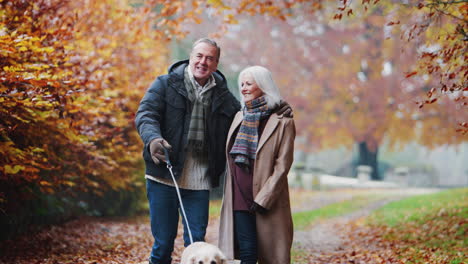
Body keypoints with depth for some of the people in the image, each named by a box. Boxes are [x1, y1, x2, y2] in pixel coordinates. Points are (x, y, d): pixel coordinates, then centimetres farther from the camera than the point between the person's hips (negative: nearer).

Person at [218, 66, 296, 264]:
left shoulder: (282, 122, -5)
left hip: (267, 202, -4)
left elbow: (282, 166, -10)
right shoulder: (240, 117, 14)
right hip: (240, 198, 4)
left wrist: (262, 200, -15)